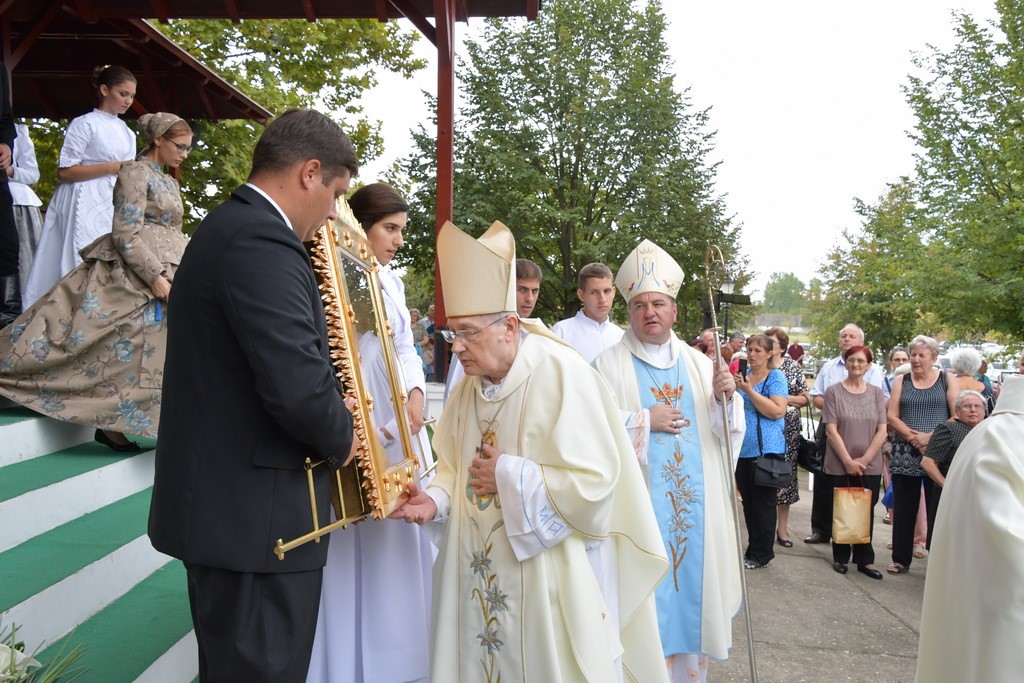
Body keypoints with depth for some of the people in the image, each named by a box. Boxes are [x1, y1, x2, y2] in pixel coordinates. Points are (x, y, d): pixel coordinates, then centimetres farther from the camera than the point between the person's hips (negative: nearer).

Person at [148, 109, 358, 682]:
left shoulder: (229, 227, 13)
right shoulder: (261, 242, -21)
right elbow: (299, 388, -30)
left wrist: (330, 417, 10)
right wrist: (341, 438, -10)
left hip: (220, 504, 11)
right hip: (256, 517, -11)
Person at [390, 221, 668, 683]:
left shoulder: (561, 375, -18)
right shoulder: (470, 385, 4)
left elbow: (594, 479, -22)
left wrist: (508, 476, -18)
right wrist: (435, 500, -9)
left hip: (548, 578, -6)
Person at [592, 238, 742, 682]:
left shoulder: (698, 363, 10)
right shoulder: (610, 365, -3)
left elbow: (725, 432, 7)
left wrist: (726, 399, -12)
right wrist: (643, 420, -16)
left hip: (694, 499, 4)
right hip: (638, 501, -4)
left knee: (691, 579, 11)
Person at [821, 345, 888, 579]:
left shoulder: (876, 393, 5)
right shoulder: (834, 391, -2)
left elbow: (882, 431, 0)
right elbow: (831, 430, -7)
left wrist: (864, 459, -9)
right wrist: (848, 461, -12)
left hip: (870, 466, 2)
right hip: (839, 465, -2)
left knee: (866, 512, 7)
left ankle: (865, 560, 17)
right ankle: (840, 557, 20)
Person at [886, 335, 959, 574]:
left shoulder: (948, 380, 4)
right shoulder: (902, 381, 9)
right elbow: (892, 417, 3)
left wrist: (931, 436, -14)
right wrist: (913, 436, -11)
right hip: (905, 454, 2)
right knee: (903, 508, 5)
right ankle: (901, 559, 14)